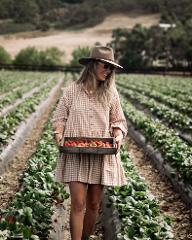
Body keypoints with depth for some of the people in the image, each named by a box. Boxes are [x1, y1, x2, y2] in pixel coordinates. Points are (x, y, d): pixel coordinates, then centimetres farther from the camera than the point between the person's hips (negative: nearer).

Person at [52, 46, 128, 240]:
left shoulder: (111, 93, 5)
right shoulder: (72, 90, 0)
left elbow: (118, 121, 11)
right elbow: (60, 116, 7)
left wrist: (118, 135, -8)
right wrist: (59, 132, -12)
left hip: (101, 156, 2)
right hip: (75, 154, -2)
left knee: (93, 205, 9)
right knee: (78, 204, -9)